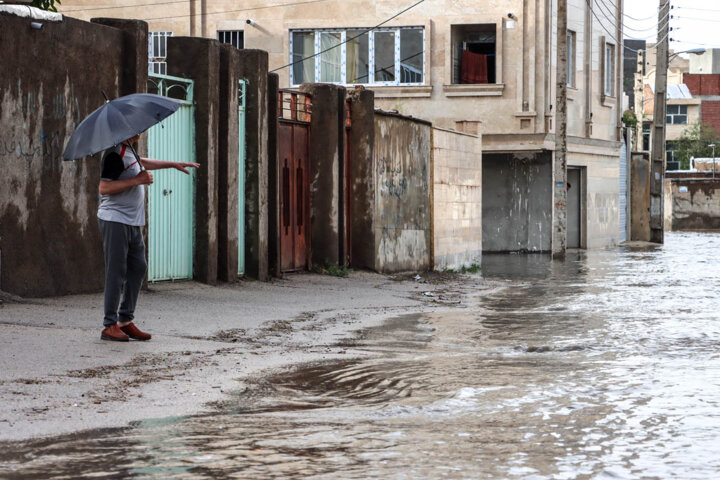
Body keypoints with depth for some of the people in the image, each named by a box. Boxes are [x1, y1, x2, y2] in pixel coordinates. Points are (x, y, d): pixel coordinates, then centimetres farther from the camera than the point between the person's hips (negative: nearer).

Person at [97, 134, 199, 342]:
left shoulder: (128, 150, 14)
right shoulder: (115, 153, -16)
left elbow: (142, 162, 36)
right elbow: (103, 187, -23)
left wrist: (174, 164, 39)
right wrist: (137, 180, -21)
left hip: (132, 223, 10)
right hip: (115, 221, -10)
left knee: (138, 268, 10)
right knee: (116, 272, -7)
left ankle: (125, 320, 16)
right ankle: (110, 325, -2)